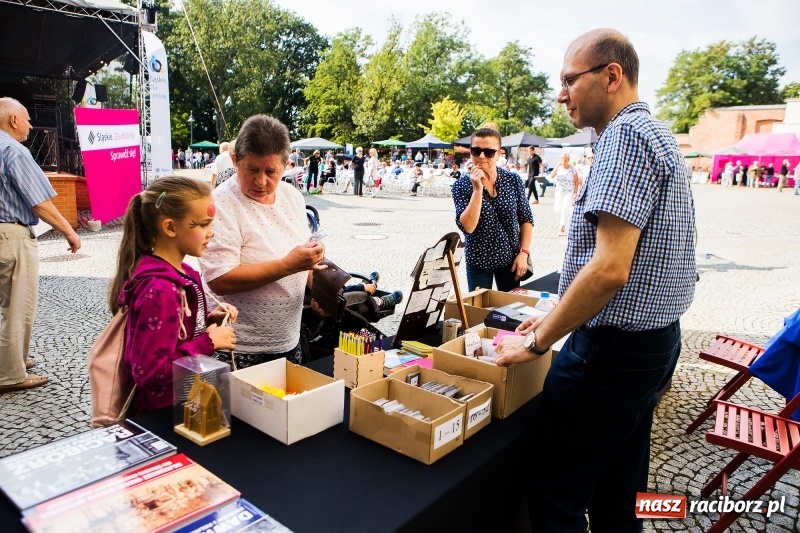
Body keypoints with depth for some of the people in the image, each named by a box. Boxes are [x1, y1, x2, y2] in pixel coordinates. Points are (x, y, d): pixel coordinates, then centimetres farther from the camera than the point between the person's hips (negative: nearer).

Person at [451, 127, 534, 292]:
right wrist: (477, 189, -26)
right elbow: (467, 227, -21)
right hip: (478, 262, -2)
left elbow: (526, 219, 4)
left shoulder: (513, 181, -4)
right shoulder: (461, 185, -10)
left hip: (510, 260, 2)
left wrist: (524, 252, -5)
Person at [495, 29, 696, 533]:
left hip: (612, 350, -10)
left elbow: (609, 268, -26)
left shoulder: (626, 134, -17)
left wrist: (536, 342, -15)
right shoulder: (657, 134, 15)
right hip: (656, 340, 10)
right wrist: (558, 319, 19)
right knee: (620, 490, 21)